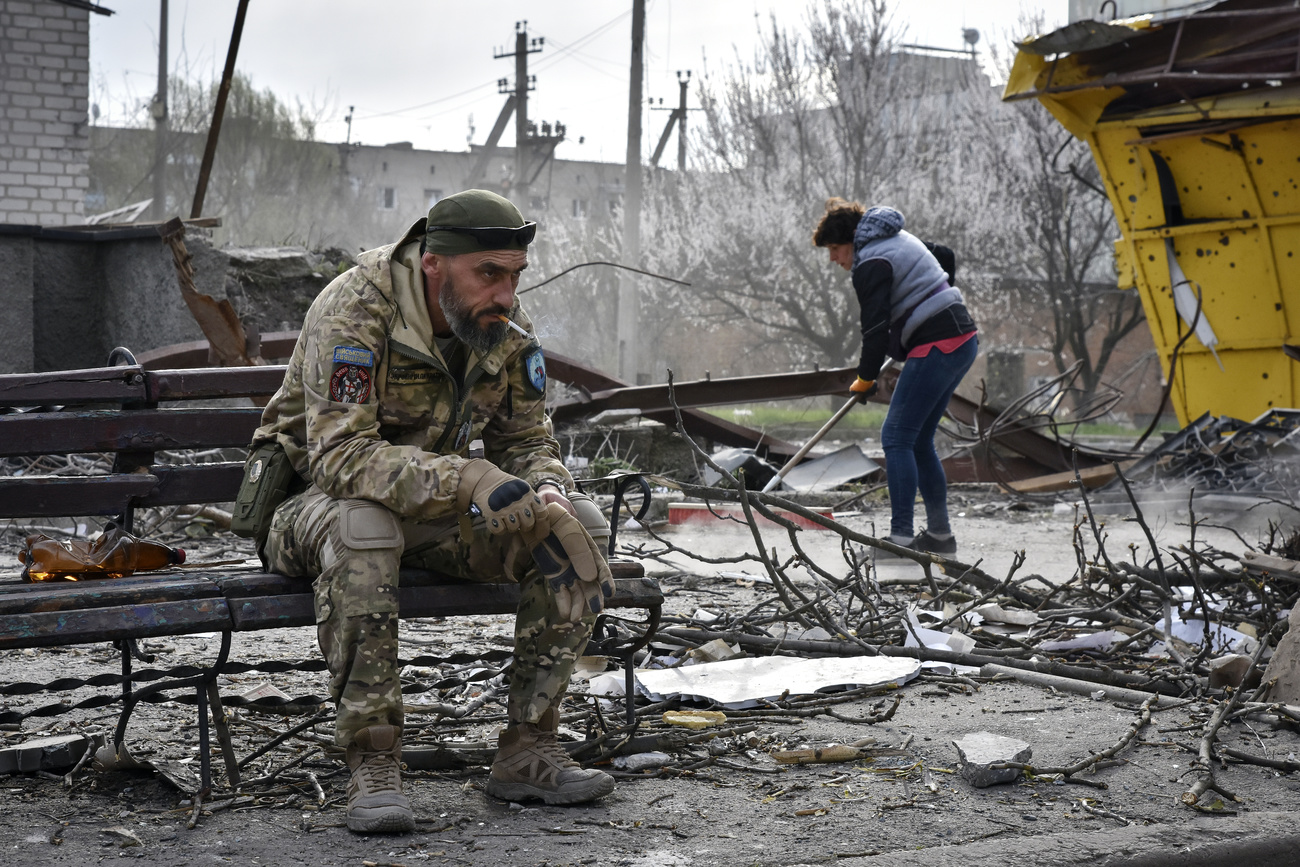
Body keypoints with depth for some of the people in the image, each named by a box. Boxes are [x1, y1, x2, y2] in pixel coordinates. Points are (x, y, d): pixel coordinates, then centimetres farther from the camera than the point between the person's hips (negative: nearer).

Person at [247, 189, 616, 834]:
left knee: (567, 539, -16)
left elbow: (525, 440, 5)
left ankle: (526, 752, -8)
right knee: (362, 528, -41)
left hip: (433, 509, 6)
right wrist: (466, 481, -47)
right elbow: (340, 455, -35)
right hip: (314, 499, -6)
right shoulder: (355, 312, -26)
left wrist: (548, 490, -20)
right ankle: (372, 767, -33)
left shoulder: (505, 328, -5)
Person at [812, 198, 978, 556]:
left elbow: (876, 328, -16)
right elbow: (947, 258, 31)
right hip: (963, 339, 10)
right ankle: (939, 534, 18)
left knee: (897, 438, -7)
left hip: (936, 348, -10)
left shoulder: (870, 265, -12)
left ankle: (901, 536, -11)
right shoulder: (900, 239, 17)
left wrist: (866, 378, -5)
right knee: (919, 440, 15)